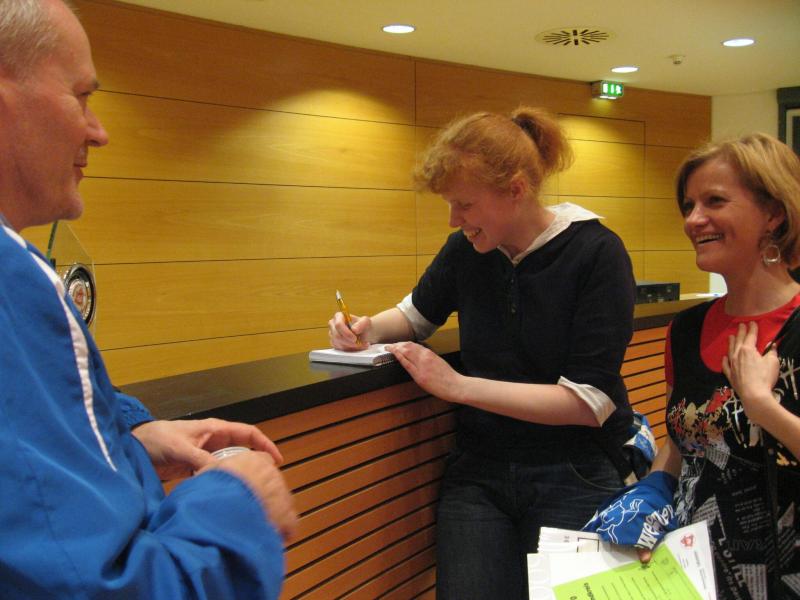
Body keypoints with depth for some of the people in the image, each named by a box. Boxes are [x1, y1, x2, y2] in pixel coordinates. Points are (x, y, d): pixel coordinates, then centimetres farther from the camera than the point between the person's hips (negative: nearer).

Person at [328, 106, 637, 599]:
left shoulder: (597, 253, -14)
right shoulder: (466, 249, 0)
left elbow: (589, 401, -19)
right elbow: (418, 312, 21)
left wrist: (458, 386, -20)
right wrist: (369, 329, -2)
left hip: (574, 477, -3)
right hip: (479, 473, 4)